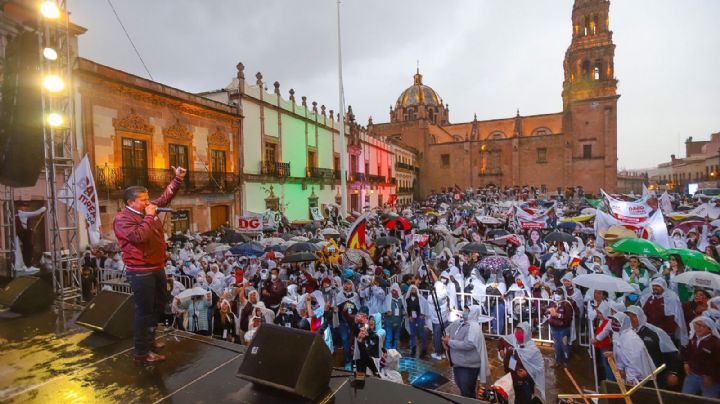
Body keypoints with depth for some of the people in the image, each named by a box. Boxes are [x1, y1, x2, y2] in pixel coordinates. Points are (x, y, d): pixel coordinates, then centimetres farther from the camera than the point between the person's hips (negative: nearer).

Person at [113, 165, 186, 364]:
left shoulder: (148, 209, 7)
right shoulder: (122, 219, -15)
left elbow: (165, 197, 14)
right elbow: (140, 236, -30)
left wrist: (178, 179, 3)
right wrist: (149, 216, -20)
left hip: (157, 268, 9)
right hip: (141, 272, -9)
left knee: (159, 305, 21)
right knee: (144, 311, -2)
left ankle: (149, 338, 40)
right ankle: (142, 353, 10)